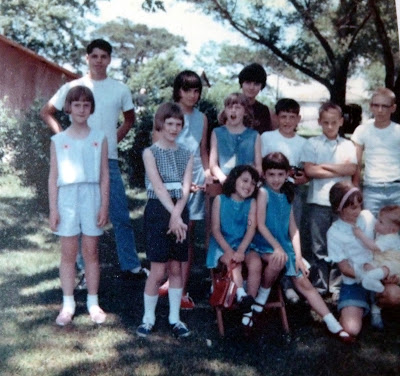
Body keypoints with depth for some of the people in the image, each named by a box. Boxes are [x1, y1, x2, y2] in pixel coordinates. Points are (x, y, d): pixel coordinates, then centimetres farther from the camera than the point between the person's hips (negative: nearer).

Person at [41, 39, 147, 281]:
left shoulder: (120, 89, 6)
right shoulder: (73, 87, 3)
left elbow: (130, 118, 21)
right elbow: (46, 113, 11)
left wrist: (116, 138, 7)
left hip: (109, 160, 1)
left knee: (121, 216, 2)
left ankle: (131, 267, 11)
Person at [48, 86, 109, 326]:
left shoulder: (99, 138, 4)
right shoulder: (58, 140, 4)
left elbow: (104, 175, 4)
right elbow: (53, 177, 4)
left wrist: (104, 205, -2)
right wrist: (53, 209, -1)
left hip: (91, 197, 0)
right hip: (67, 197, 0)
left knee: (91, 252, 5)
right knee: (68, 253, 4)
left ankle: (93, 302, 15)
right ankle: (68, 304, 12)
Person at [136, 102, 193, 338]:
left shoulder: (186, 155, 9)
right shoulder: (150, 153, -2)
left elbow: (186, 188, -2)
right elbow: (159, 187, -13)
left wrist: (177, 214, -17)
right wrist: (173, 215, -22)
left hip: (180, 212, 4)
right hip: (158, 211, -4)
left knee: (176, 268, 8)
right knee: (158, 271, -4)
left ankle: (175, 318, 18)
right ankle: (148, 318, 11)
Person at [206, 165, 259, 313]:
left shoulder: (251, 203, 5)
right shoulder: (220, 200, 0)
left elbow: (251, 229, -6)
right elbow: (215, 229, -5)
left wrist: (240, 250, -21)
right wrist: (228, 250, -17)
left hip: (242, 245, 2)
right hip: (222, 245, -2)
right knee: (233, 263, -31)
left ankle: (250, 306, -30)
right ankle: (241, 295, -42)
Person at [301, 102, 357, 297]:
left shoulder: (348, 145, 10)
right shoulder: (312, 143, 3)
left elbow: (352, 169, -6)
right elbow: (309, 170, -9)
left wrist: (324, 166, -8)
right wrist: (339, 171, -7)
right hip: (319, 201, -2)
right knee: (319, 247, 3)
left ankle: (336, 287, 12)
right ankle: (319, 287, 11)